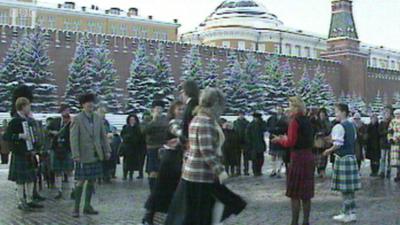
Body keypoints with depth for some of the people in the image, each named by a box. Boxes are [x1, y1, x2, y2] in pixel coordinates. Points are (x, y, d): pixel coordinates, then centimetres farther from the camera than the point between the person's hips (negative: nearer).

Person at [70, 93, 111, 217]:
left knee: (92, 180, 9)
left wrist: (107, 150, 7)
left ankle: (87, 206, 19)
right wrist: (76, 155, -16)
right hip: (84, 156, -5)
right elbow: (73, 138, -10)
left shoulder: (98, 118, 8)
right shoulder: (77, 119, -7)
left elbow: (103, 135, 12)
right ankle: (76, 207, 7)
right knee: (81, 181, -3)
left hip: (96, 155, 5)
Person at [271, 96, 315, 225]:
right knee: (306, 192, 12)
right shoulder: (307, 121, 11)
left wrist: (280, 140, 3)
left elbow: (290, 142, -15)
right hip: (309, 157, 8)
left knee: (294, 193, 0)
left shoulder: (295, 121, -13)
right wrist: (286, 139, 22)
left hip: (298, 158, -8)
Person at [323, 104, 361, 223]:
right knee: (350, 188, 12)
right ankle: (352, 213, 18)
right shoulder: (352, 126, 13)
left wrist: (329, 150, -3)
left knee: (344, 188, -2)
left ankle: (346, 214, 3)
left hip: (342, 158, -9)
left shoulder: (339, 127, -13)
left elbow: (338, 144, -20)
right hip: (352, 157, 9)